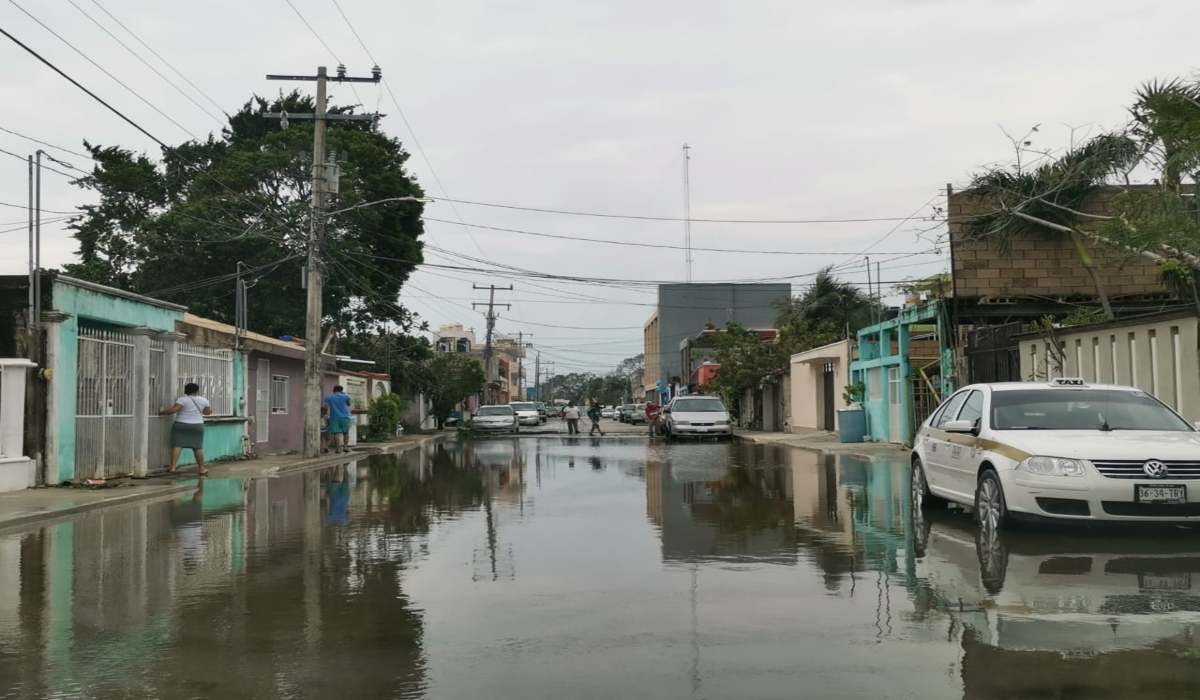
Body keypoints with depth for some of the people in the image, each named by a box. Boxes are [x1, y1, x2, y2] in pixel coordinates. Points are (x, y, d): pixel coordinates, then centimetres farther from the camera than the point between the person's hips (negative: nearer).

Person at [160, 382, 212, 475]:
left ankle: (173, 467, -12)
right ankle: (202, 469, 8)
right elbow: (208, 412, 13)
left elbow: (173, 410, -17)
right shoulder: (203, 400, 3)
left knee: (177, 445, -3)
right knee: (198, 447, 6)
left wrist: (161, 412, -4)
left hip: (181, 425, -2)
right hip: (197, 426, 2)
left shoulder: (182, 399, -8)